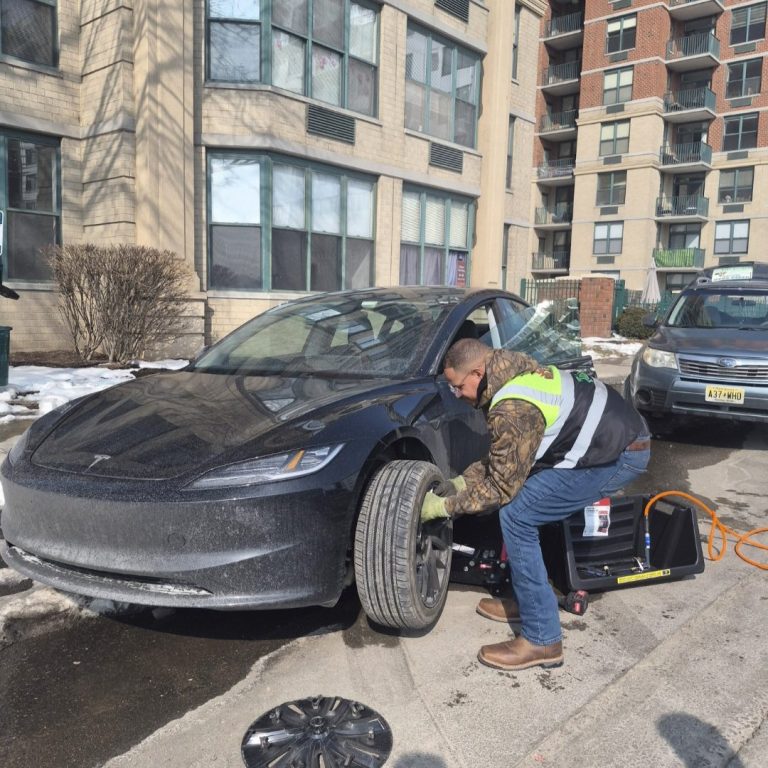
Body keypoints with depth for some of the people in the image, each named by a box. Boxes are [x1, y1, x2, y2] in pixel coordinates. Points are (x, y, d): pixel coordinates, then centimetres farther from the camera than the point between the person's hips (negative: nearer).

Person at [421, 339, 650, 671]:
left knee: (516, 515, -11)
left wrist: (444, 506, -6)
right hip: (615, 429, 10)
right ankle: (527, 600, 23)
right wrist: (460, 482, 10)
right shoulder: (513, 372, 6)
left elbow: (501, 487, -15)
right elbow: (503, 460, 15)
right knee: (520, 495, 11)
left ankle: (542, 640, -2)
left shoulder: (512, 410, -24)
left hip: (620, 454, -10)